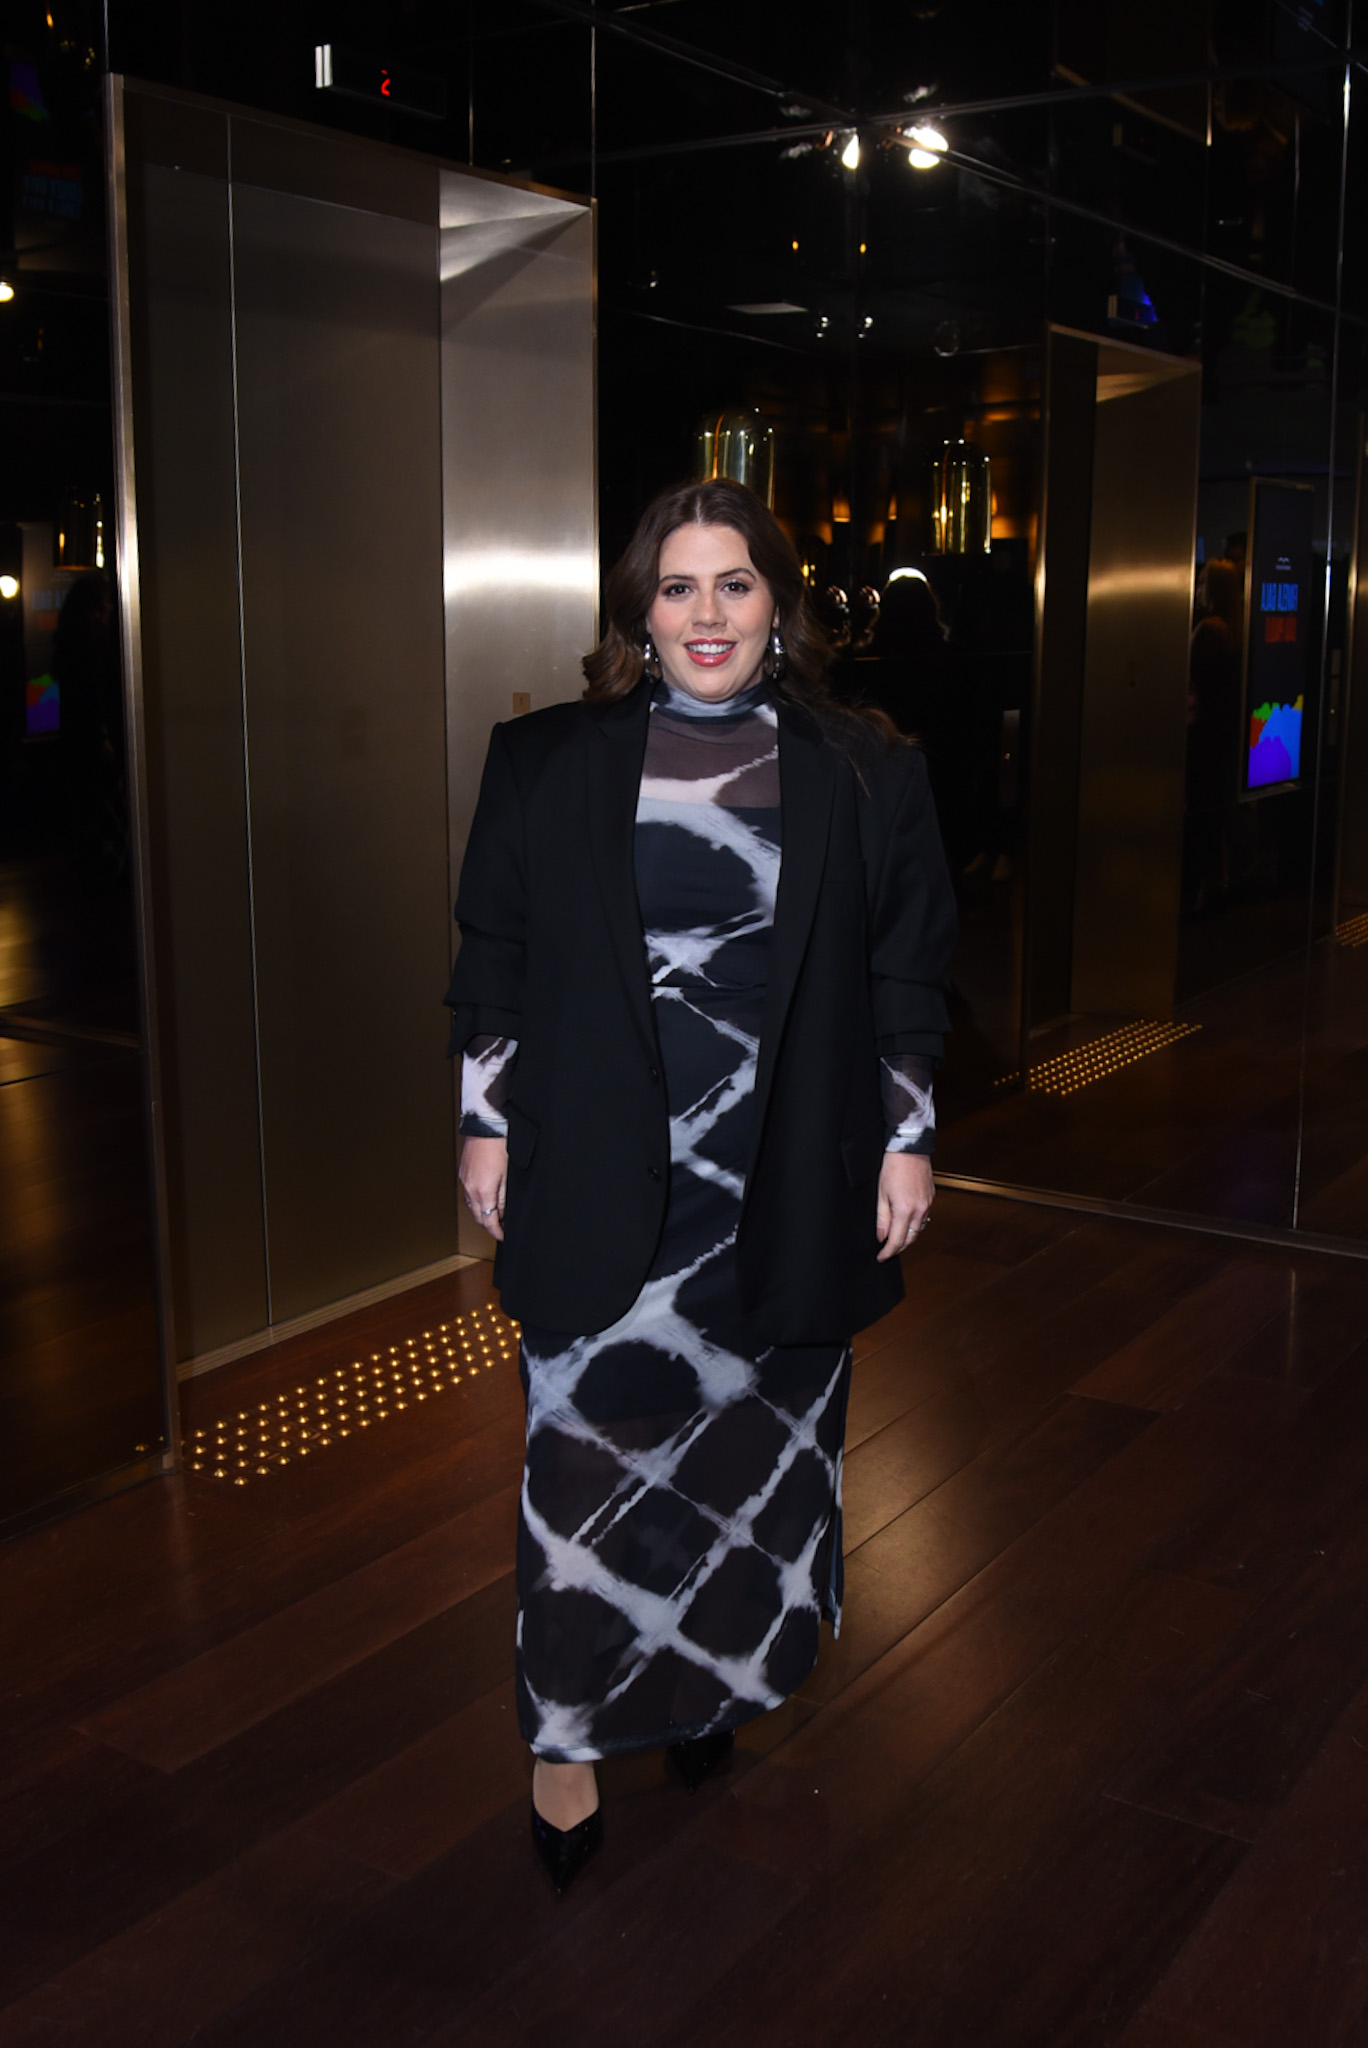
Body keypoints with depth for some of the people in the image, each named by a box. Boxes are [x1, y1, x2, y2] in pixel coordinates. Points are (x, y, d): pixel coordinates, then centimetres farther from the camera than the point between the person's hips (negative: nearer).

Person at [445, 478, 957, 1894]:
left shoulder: (866, 775, 4)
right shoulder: (545, 762, 5)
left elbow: (910, 971, 6)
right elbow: (491, 952, 7)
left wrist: (907, 1140, 2)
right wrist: (486, 1123, 4)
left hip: (785, 1186, 1)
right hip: (599, 1179, 0)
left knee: (750, 1444, 10)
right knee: (588, 1441, 0)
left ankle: (711, 1679, 30)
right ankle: (571, 1731, 15)